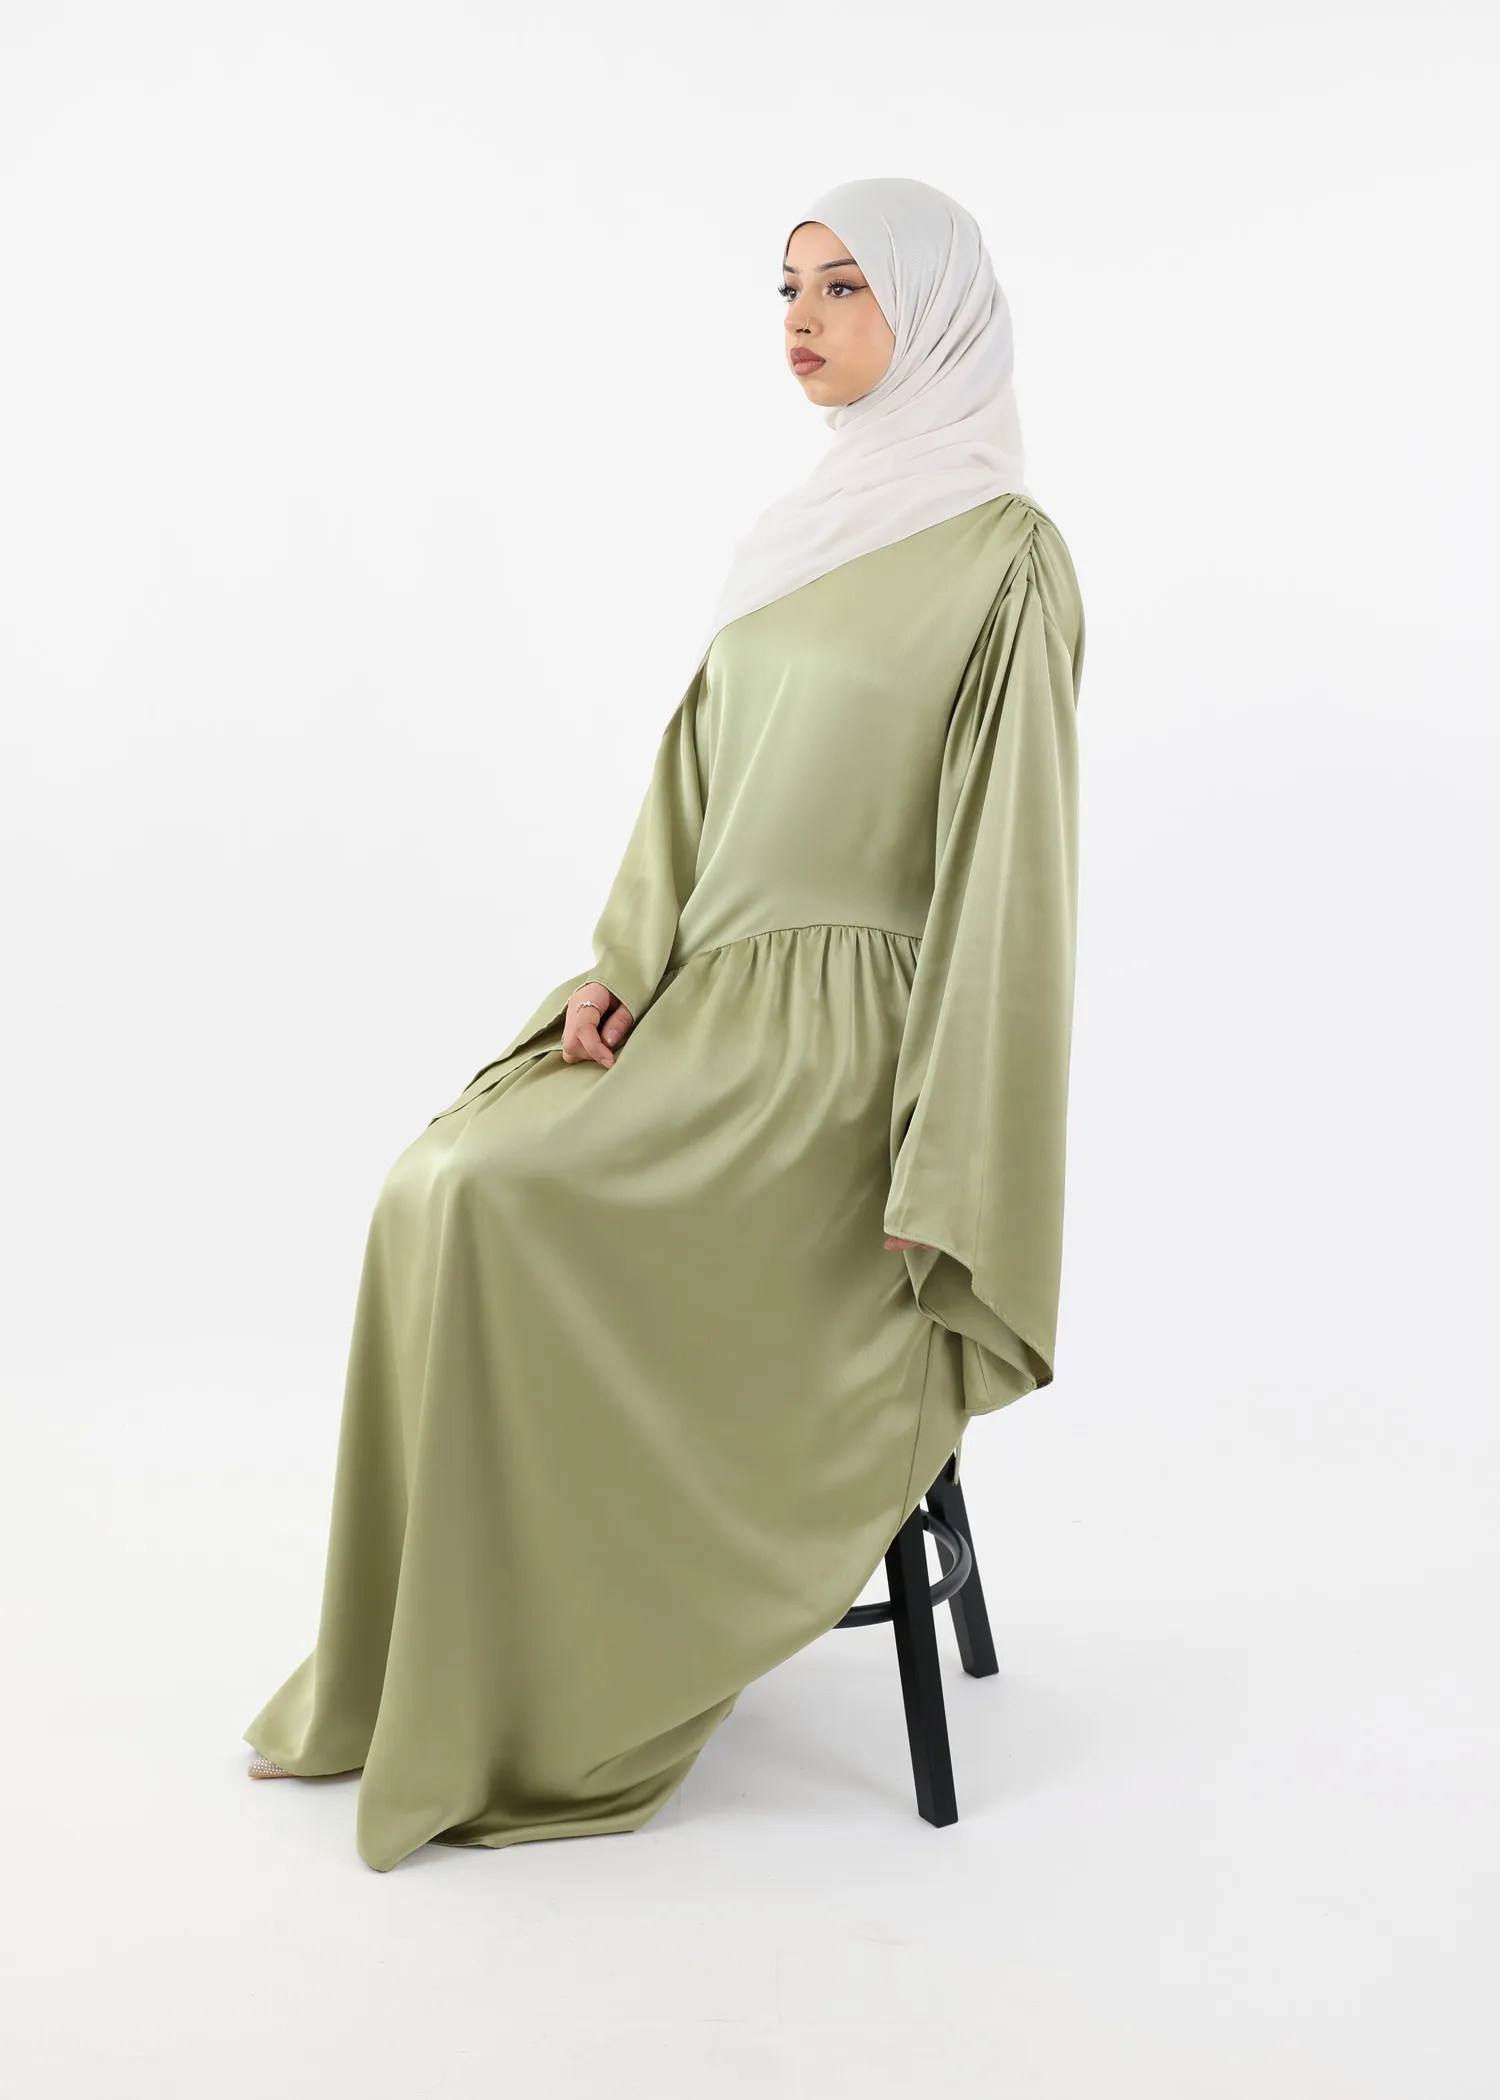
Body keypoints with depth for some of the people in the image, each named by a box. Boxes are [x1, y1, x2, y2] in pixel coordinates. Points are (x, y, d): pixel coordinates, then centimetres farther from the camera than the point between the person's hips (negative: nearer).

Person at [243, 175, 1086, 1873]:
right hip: (716, 1001, 7)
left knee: (511, 1210, -23)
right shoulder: (792, 541, 16)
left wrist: (936, 1166, -18)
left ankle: (559, 1698, -5)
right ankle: (410, 1678, -1)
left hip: (851, 1029, -7)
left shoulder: (1005, 556, -8)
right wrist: (623, 967, -1)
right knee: (446, 1193, -13)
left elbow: (1006, 863, -13)